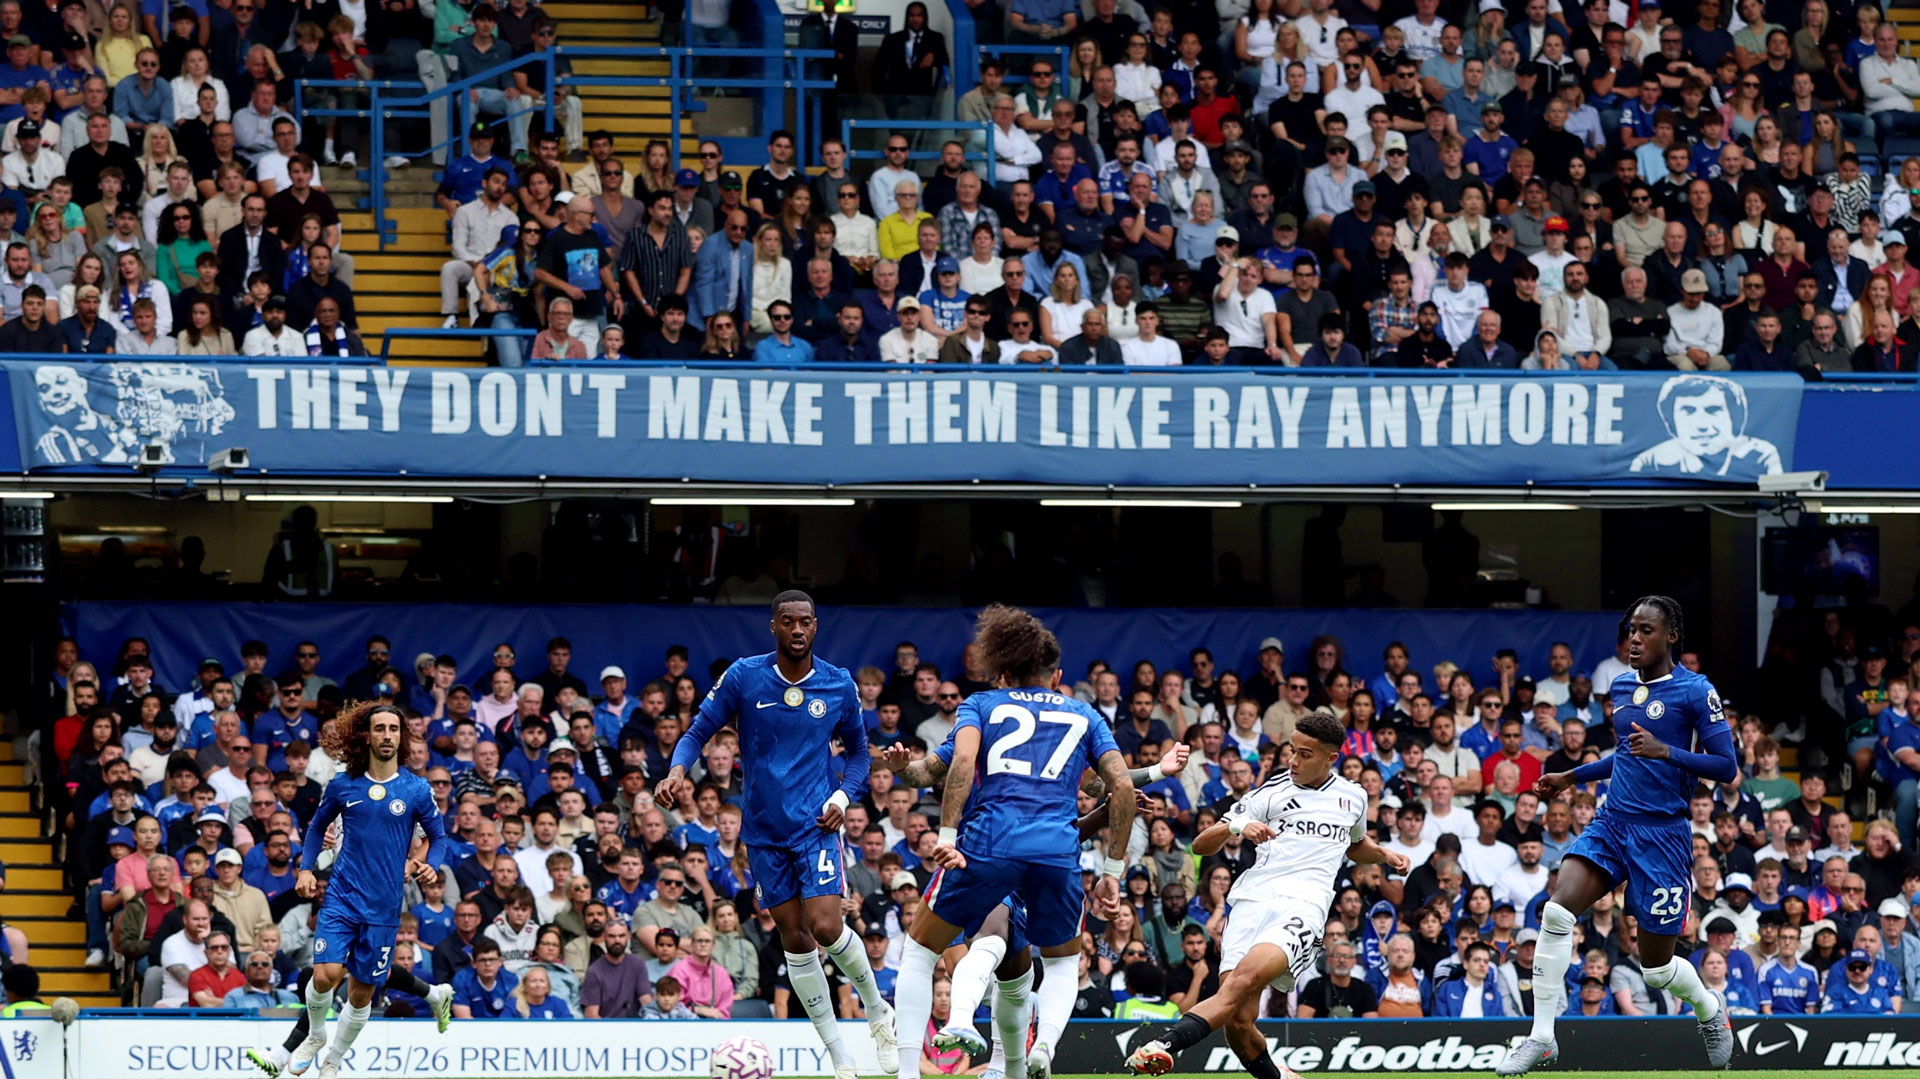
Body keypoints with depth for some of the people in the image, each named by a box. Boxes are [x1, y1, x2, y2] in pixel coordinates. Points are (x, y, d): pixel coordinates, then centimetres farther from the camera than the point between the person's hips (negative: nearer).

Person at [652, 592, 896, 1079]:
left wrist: (843, 796, -5)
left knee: (824, 926, -17)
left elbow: (858, 750, 12)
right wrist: (677, 773, -22)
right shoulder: (743, 677, -6)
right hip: (763, 828, 1)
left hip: (815, 822, -1)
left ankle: (878, 1011, 11)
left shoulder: (840, 685, -2)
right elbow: (697, 733, -2)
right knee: (794, 938, 2)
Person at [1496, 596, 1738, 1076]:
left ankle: (1710, 1009, 37)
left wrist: (1665, 751, -24)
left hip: (1662, 833, -5)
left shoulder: (1695, 692, -9)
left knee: (1656, 969, 3)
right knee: (1557, 910, -19)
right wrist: (1571, 777, 27)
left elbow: (1727, 767, -12)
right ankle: (1541, 1037, -13)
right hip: (1612, 822, 5)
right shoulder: (1623, 687, 12)